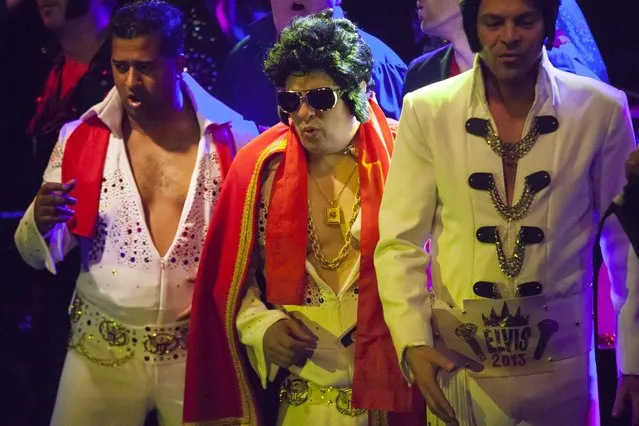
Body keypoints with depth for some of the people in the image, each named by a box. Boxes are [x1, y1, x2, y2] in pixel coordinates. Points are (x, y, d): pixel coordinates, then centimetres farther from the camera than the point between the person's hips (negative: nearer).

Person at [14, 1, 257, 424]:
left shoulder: (231, 137, -3)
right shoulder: (81, 139, -1)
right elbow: (39, 255, 1)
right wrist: (40, 222, -20)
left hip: (200, 347, -1)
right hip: (102, 349, 1)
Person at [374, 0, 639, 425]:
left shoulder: (601, 110, -4)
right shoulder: (427, 111, -4)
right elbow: (400, 242, -3)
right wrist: (412, 344, -14)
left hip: (561, 361, 0)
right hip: (456, 361, 0)